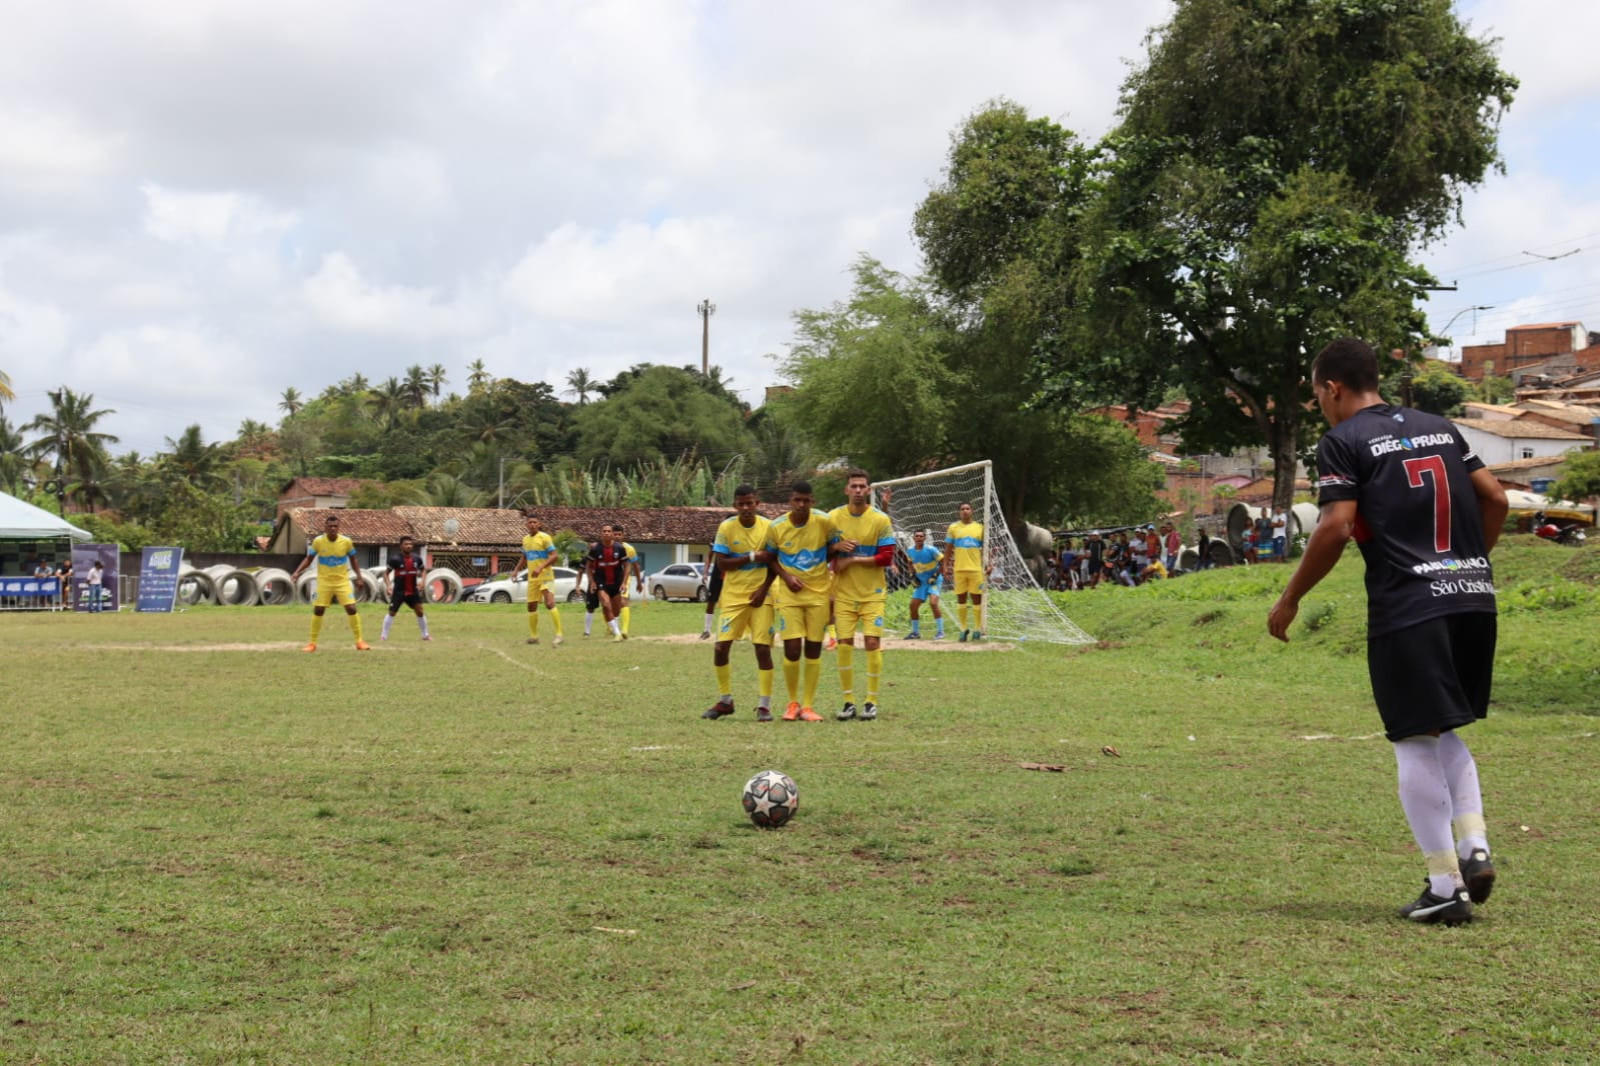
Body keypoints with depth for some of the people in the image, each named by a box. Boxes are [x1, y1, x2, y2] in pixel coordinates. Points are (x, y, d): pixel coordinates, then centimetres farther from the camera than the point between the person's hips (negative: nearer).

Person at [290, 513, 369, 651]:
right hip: (324, 582, 0)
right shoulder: (318, 541, -9)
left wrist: (358, 575, 0)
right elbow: (308, 559, 2)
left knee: (352, 609, -9)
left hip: (342, 581, 0)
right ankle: (312, 643, 12)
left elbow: (353, 560, 7)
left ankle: (359, 641, 2)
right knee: (318, 610, -1)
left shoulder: (346, 541, -8)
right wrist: (297, 572, -9)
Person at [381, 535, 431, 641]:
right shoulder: (395, 559, -12)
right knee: (392, 612, -4)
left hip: (413, 591, 3)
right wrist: (388, 585, -15)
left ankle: (425, 635, 16)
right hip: (398, 591, -3)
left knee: (419, 611, 3)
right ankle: (384, 635, 6)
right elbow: (387, 573, -2)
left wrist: (423, 581, -2)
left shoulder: (416, 558, -1)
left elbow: (423, 569, 15)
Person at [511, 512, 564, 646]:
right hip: (532, 578, 7)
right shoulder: (525, 539, 12)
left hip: (545, 576, -7)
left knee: (550, 604, -17)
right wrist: (516, 570, 11)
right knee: (531, 606, 9)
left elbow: (553, 556, -15)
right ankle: (533, 636, 20)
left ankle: (559, 635, -17)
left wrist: (540, 568, -25)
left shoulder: (544, 537, -9)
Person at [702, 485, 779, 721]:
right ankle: (725, 701, 13)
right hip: (733, 595, 0)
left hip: (761, 595, 0)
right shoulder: (726, 528, -4)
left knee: (763, 648, -7)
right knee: (721, 646, -4)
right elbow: (721, 563, -9)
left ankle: (765, 705, 0)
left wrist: (763, 589, -10)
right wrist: (753, 557, -17)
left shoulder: (768, 527, -2)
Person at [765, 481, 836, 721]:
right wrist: (786, 577, -8)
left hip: (819, 593, 0)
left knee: (814, 650, 2)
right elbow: (771, 558, 8)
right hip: (790, 595, 0)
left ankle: (808, 706, 11)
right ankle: (792, 703, 13)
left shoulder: (824, 523, -8)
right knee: (792, 649, -8)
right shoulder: (776, 528, -6)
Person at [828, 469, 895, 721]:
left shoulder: (881, 520, -4)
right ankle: (848, 701, 7)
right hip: (843, 593, 2)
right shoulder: (833, 517, 2)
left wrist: (853, 560, -15)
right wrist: (837, 546, -15)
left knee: (872, 642, -7)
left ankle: (872, 702, 2)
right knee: (844, 643, -2)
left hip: (873, 592, -2)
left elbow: (887, 557, -9)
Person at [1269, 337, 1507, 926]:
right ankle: (1475, 849, 6)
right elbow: (1495, 498, 15)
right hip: (1474, 598, 7)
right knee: (1444, 732, 20)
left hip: (1406, 607, -6)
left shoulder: (1342, 442, -1)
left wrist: (1289, 600, -2)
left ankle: (1446, 887, 1)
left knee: (1416, 743, 0)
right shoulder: (1438, 427, 18)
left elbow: (1336, 528, -11)